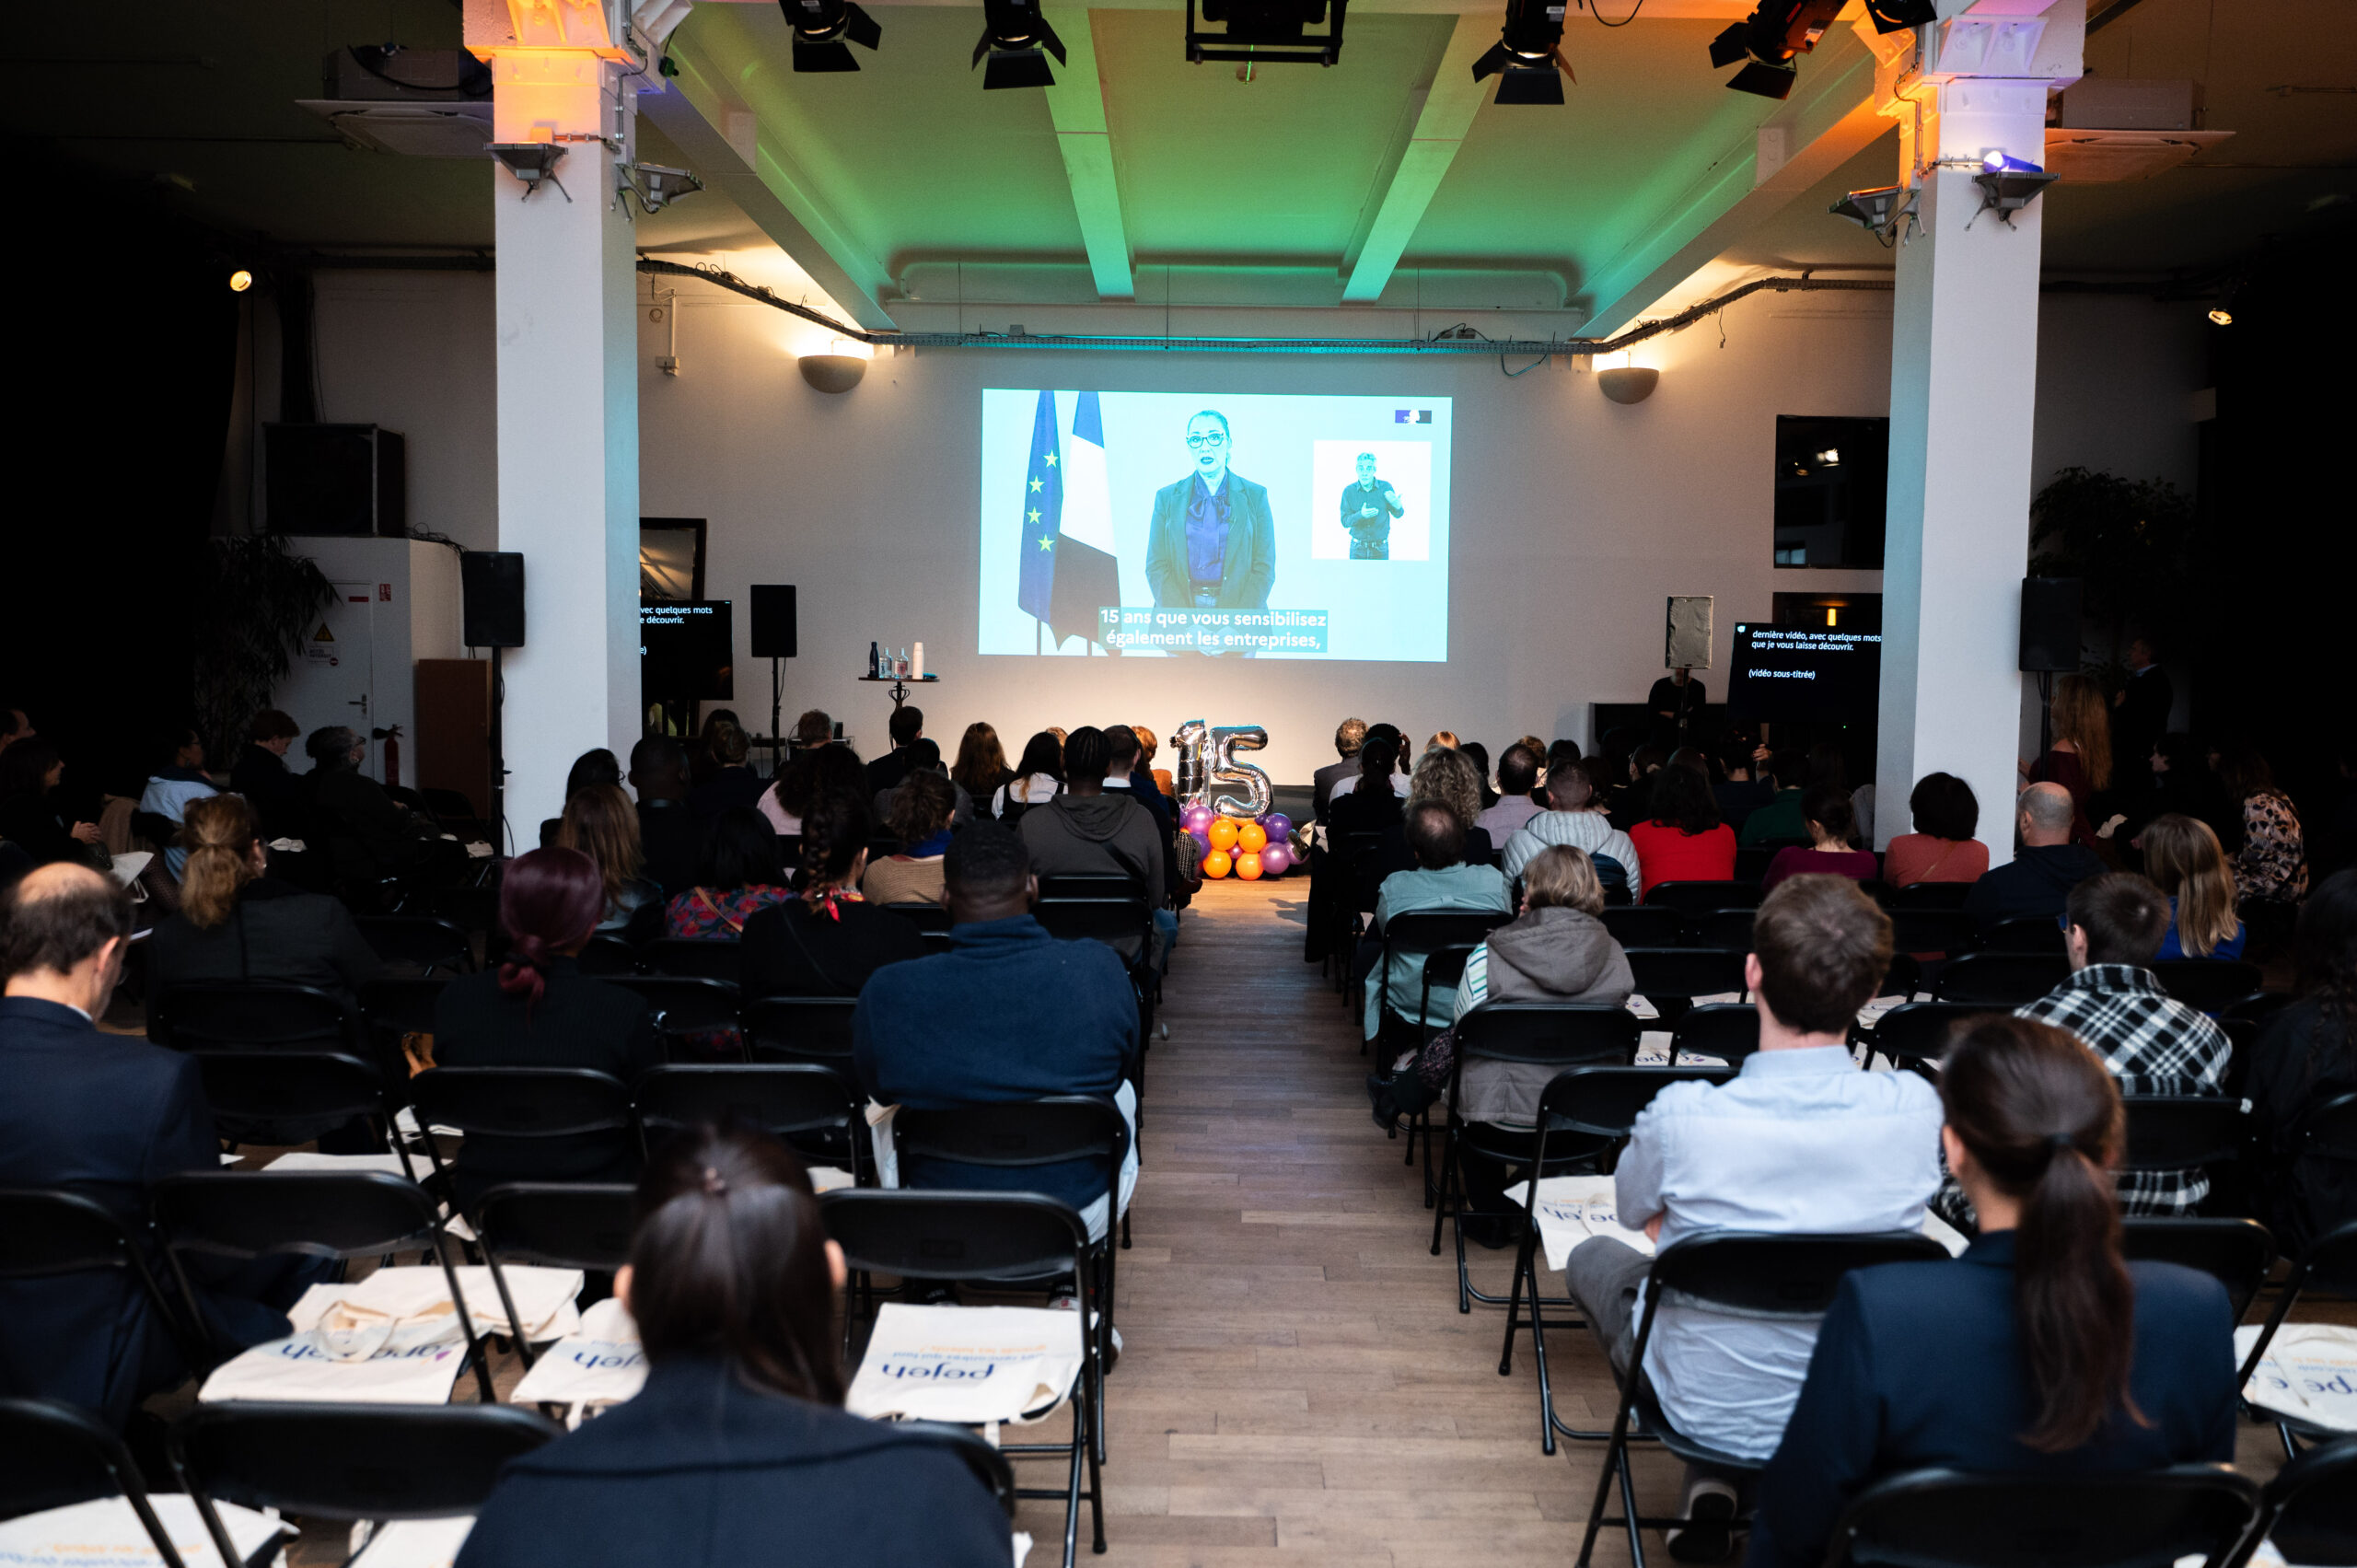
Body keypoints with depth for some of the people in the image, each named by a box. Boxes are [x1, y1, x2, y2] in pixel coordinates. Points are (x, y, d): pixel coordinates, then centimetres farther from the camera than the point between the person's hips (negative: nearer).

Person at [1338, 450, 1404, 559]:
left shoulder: (1385, 487, -5)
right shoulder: (1349, 491, -5)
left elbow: (1398, 514, 4)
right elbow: (1345, 521, -8)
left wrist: (1398, 506, -20)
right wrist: (1361, 514, -27)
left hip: (1380, 550, 0)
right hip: (1358, 549, 0)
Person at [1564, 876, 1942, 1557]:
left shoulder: (1681, 1117, -28)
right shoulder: (1917, 1108, -19)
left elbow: (1635, 1213, -5)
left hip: (1708, 1415, -3)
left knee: (1592, 1258, 26)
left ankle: (1709, 1489, 20)